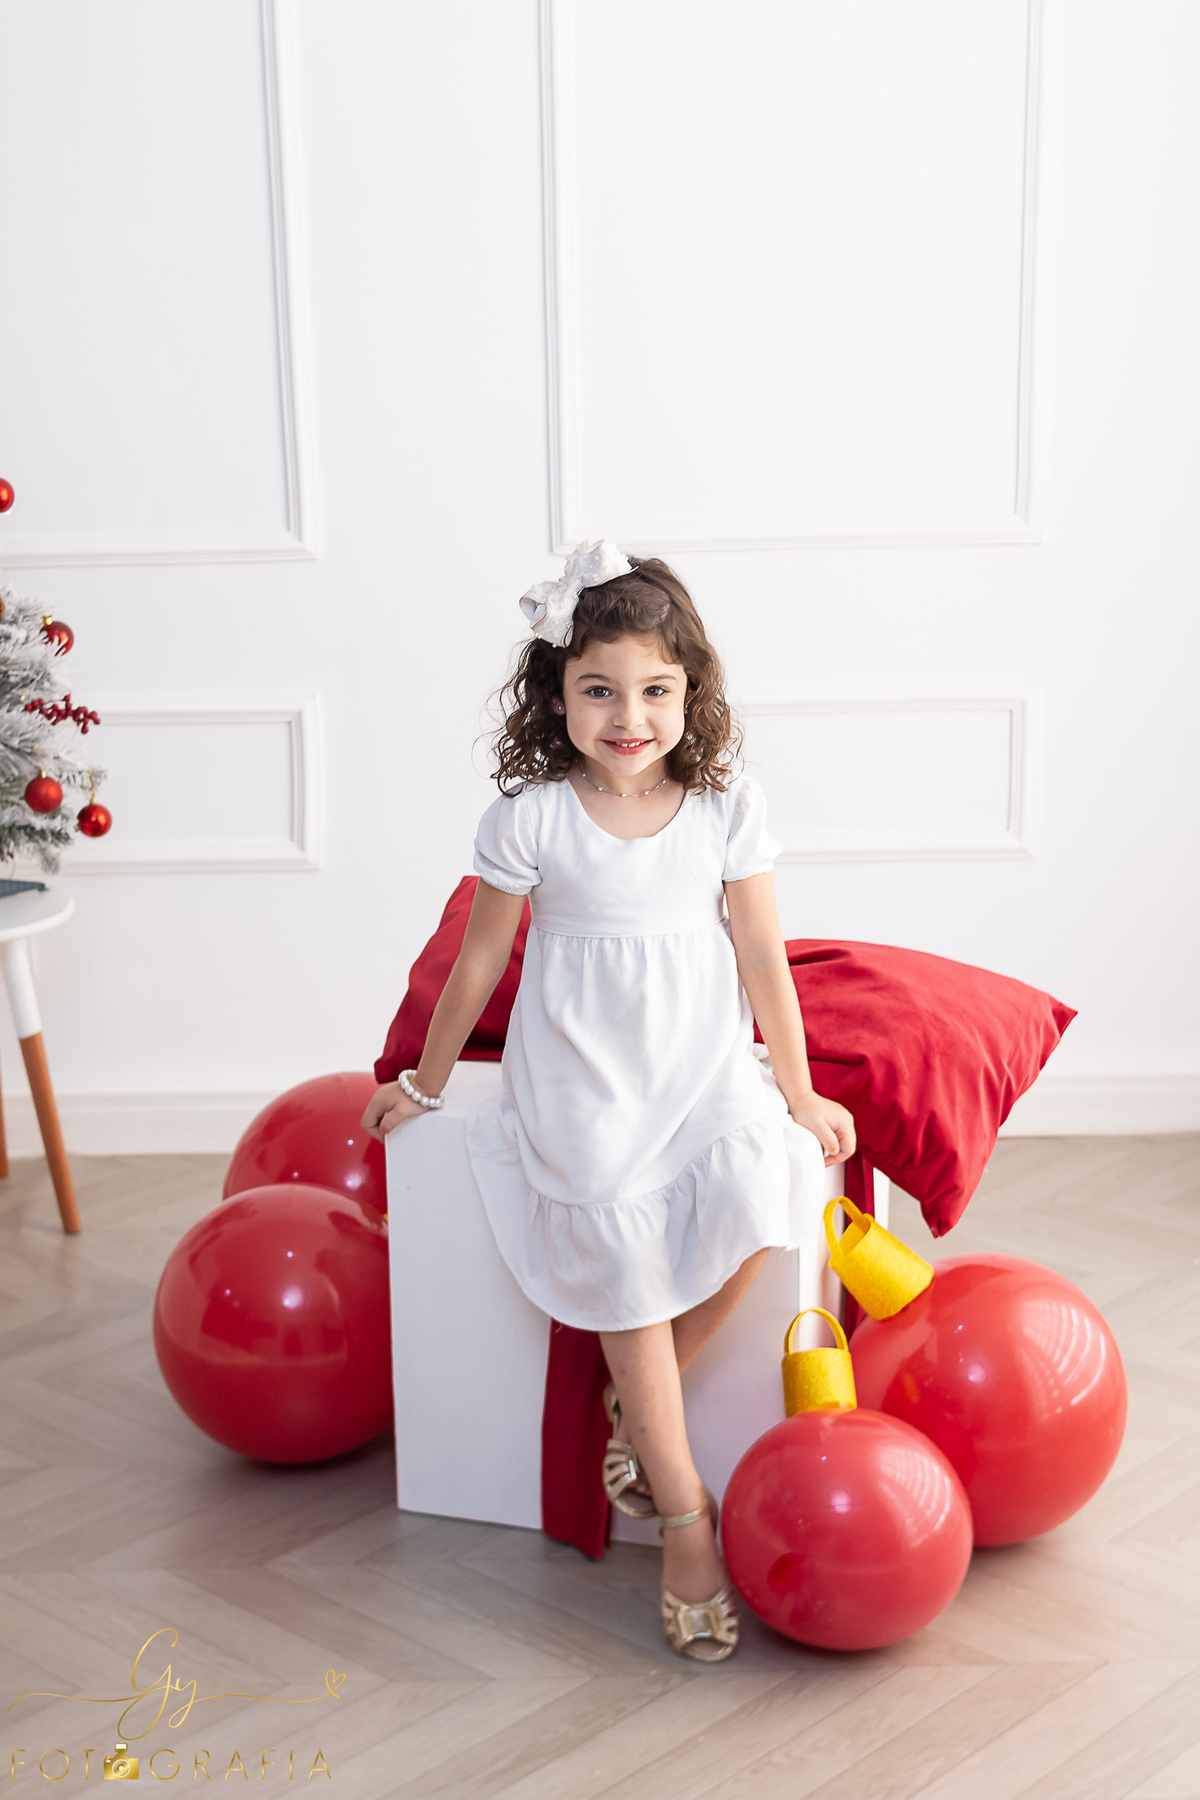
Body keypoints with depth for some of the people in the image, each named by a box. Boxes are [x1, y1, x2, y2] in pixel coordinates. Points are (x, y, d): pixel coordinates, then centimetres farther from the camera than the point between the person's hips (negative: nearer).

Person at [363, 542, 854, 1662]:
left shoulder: (727, 808, -3)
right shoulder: (530, 817, -8)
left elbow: (763, 959, 4)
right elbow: (479, 961, 4)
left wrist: (799, 1094, 7)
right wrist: (424, 1084, 13)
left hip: (704, 1064, 2)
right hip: (579, 1078, -1)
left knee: (751, 1207, -25)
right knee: (628, 1270, -13)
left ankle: (634, 1413, -1)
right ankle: (685, 1518, 1)